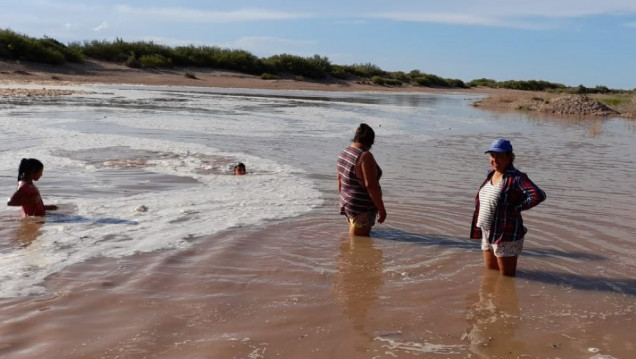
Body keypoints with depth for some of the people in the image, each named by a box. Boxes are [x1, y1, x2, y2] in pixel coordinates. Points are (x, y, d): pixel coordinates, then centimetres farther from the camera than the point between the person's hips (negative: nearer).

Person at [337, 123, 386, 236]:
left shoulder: (343, 153, 7)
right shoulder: (365, 156, -20)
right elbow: (370, 185, -23)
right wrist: (381, 209, -16)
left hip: (347, 203, 9)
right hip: (362, 208, -9)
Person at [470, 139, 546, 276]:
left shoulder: (516, 178, -18)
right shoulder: (491, 174, 7)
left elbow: (538, 195, -31)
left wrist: (515, 208, -20)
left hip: (506, 236, -8)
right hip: (487, 234, 8)